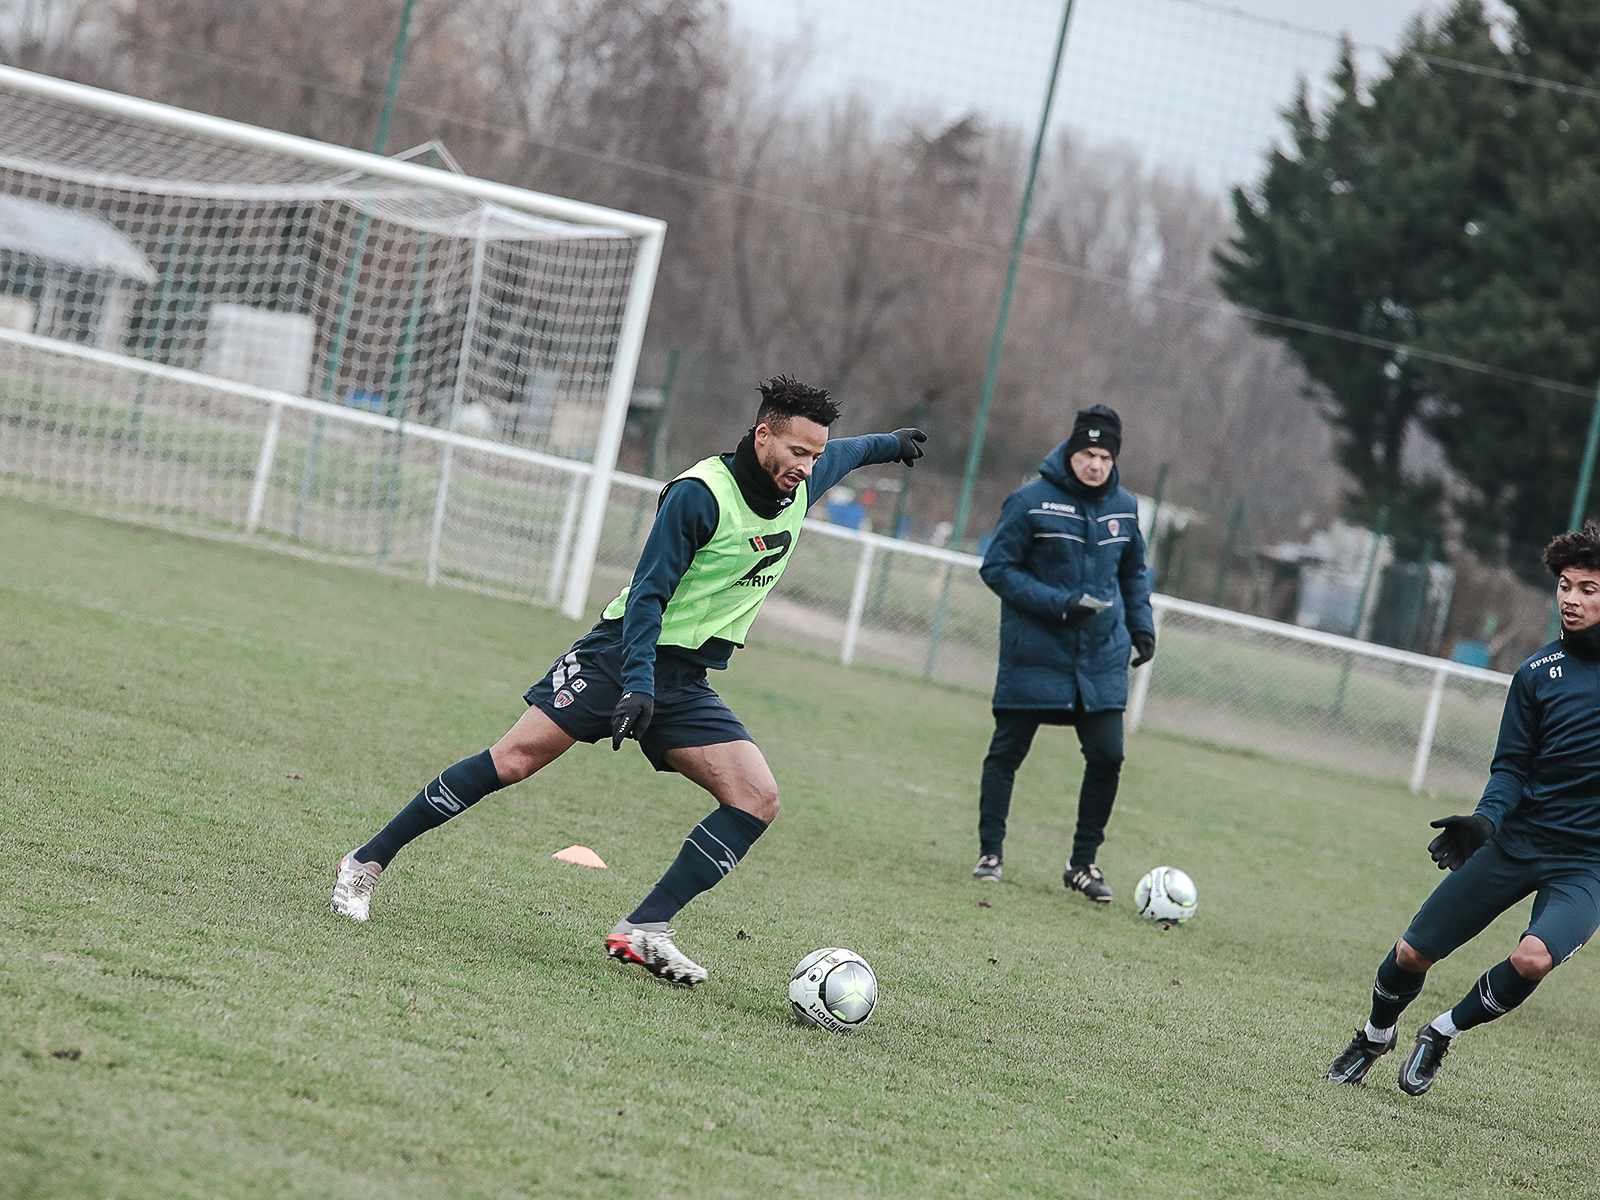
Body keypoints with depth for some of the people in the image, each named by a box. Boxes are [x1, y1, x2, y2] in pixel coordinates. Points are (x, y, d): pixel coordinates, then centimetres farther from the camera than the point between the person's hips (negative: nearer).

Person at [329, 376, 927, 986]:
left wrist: (890, 443, 46)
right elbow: (648, 593, -19)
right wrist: (638, 683, -28)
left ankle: (643, 930, -13)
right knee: (515, 758, -15)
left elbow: (839, 454, 29)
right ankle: (367, 862, -3)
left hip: (688, 682, 7)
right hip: (624, 653, -6)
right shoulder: (699, 494, -18)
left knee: (758, 798, -13)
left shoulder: (799, 484, 3)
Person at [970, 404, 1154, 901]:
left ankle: (1083, 863, 12)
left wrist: (1141, 623, 6)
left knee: (1107, 756, -2)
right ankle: (990, 852, 16)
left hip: (1102, 658, 4)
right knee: (1007, 751, 2)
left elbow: (1134, 573, 21)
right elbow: (997, 568, -9)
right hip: (1034, 655, -4)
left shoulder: (1123, 507, 6)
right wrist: (1058, 604, -18)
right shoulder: (1032, 502, -10)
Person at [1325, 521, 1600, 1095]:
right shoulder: (1537, 672, 1)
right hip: (1517, 839, 3)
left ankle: (1443, 1033, 0)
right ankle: (1375, 1036, 34)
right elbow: (1512, 766, 3)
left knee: (1533, 958, -29)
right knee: (1411, 953, 1)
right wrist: (1486, 819, -17)